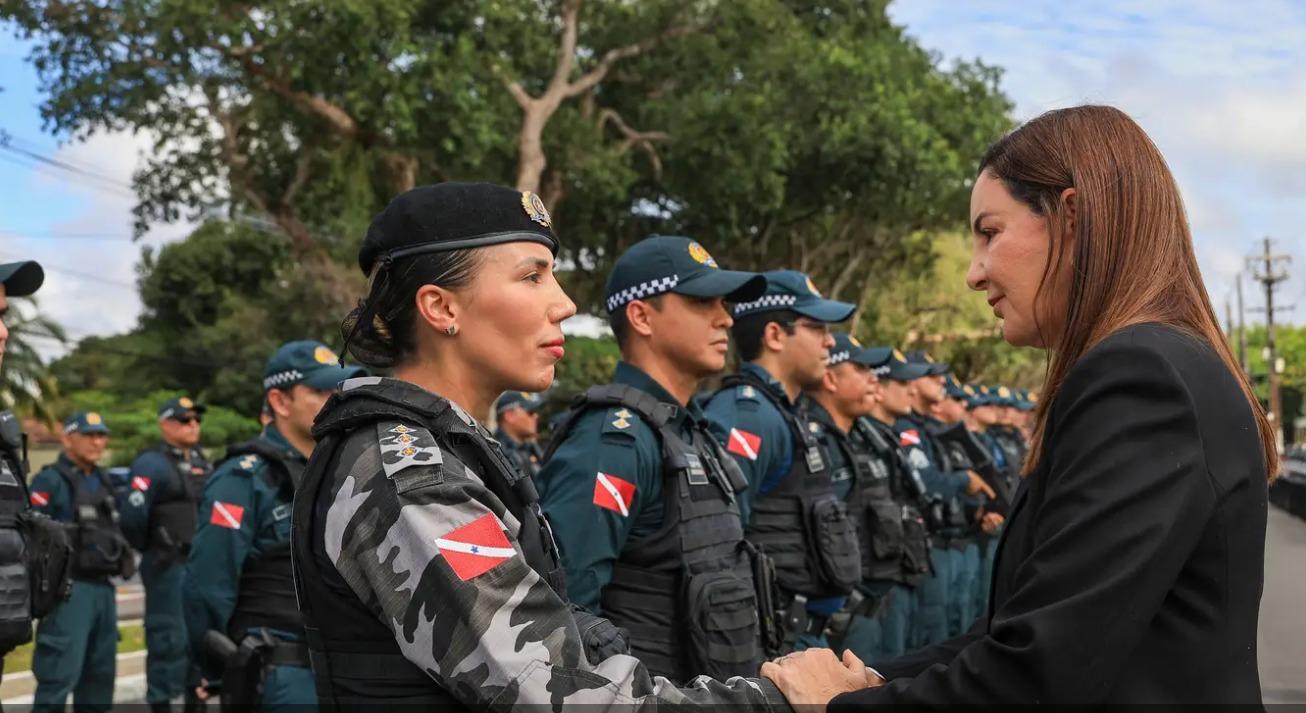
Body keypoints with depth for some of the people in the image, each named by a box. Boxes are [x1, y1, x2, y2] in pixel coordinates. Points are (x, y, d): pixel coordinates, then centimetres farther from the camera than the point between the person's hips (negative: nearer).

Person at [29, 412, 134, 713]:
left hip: (102, 588, 9)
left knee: (100, 673, 14)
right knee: (59, 674, -12)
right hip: (69, 589, -8)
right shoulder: (50, 481, -8)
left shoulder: (101, 480, 18)